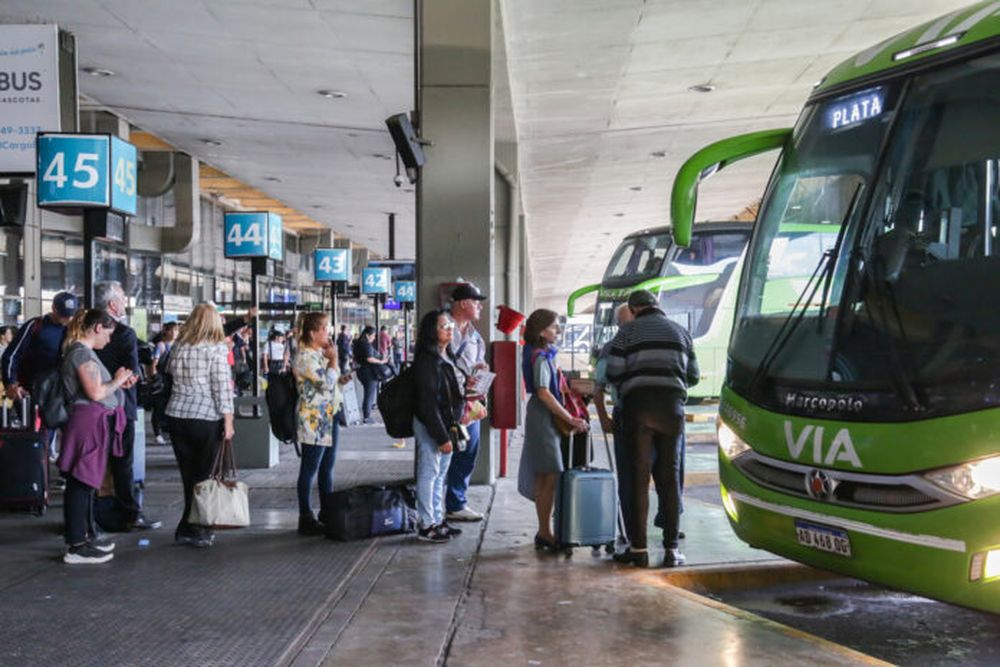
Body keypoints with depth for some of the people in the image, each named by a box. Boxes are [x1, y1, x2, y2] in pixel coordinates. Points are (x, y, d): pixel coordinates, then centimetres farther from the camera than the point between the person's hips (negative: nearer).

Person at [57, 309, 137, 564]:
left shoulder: (80, 352, 18)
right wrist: (117, 381, -4)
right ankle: (76, 546, -3)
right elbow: (96, 393, -19)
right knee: (81, 482, -7)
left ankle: (86, 535, 27)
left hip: (94, 423, 11)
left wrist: (119, 383, 14)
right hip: (89, 422, -11)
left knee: (86, 482, 17)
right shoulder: (83, 353, -13)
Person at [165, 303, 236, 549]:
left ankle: (188, 528, 16)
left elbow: (170, 374, 11)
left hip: (176, 416, 5)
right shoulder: (216, 349, -7)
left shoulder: (178, 346, 8)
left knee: (188, 474, 11)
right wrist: (228, 420, -7)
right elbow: (222, 387, -10)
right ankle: (193, 529, 5)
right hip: (206, 418, -5)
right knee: (203, 475, 4)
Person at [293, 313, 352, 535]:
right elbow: (326, 383, -23)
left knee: (327, 468, 15)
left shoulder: (321, 353, 15)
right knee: (309, 470, -2)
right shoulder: (305, 357, -16)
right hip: (314, 421, -10)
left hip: (329, 418, 10)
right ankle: (306, 519, 4)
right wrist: (333, 359, -10)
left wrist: (340, 379, 9)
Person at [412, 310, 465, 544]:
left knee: (440, 475, 14)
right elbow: (428, 401, -19)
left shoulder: (446, 358, 12)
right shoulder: (426, 360, -16)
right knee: (428, 474, -2)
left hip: (444, 425, 9)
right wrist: (442, 436, -19)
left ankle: (438, 521, 23)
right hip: (429, 426, -9)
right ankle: (427, 526, 5)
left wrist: (451, 426, 9)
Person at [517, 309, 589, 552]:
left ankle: (544, 532, 16)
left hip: (546, 418, 10)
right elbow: (544, 393, -22)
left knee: (543, 478, 11)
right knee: (550, 476, -9)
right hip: (543, 416, -10)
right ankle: (545, 533, -6)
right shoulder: (540, 357, -14)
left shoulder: (545, 355, 15)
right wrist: (571, 420, -20)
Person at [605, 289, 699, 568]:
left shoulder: (627, 332, 6)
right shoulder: (680, 331, 17)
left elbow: (614, 374, -2)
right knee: (669, 476, 6)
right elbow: (694, 376, 16)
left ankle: (638, 548, 2)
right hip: (672, 407, 2)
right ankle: (671, 548, 4)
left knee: (639, 476, 2)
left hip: (638, 406, -2)